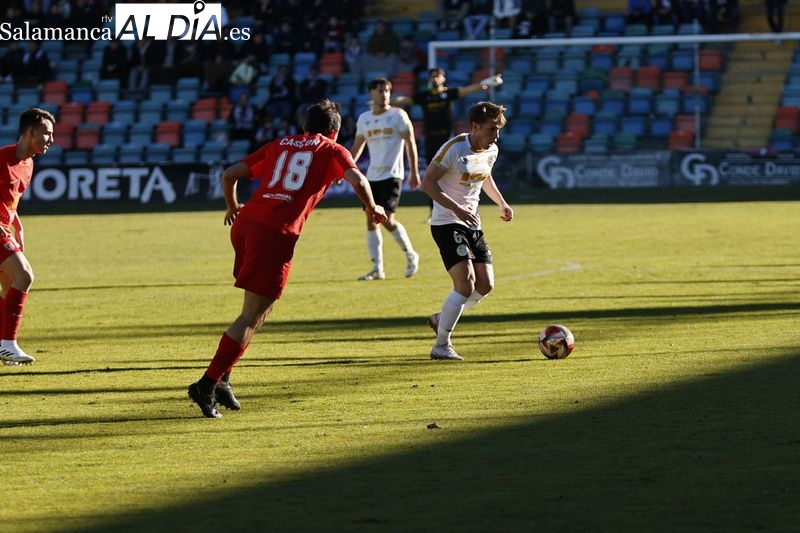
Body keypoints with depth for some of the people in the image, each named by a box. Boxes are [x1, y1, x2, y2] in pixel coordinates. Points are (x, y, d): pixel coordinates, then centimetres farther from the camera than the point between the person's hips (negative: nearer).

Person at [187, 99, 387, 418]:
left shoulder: (280, 145, 24)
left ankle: (221, 379, 14)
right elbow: (358, 181, -5)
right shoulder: (332, 151, 13)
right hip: (277, 233, -6)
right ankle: (208, 385, -6)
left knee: (260, 309, 21)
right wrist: (372, 208, 13)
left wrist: (233, 207, 39)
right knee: (252, 317, -1)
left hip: (245, 223, 6)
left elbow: (229, 175, 22)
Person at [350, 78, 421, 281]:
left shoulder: (398, 115, -4)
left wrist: (414, 172, -11)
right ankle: (377, 268, 6)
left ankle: (411, 255, 9)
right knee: (371, 220, 1)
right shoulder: (364, 119, 10)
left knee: (387, 219, -13)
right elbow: (357, 147, 19)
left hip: (391, 175, -6)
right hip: (372, 176, 6)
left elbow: (410, 143, -5)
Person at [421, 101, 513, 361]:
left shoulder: (491, 151, 6)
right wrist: (456, 208, -25)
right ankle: (441, 346, -10)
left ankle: (440, 319, 24)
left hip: (472, 224, 8)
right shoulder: (454, 149, -17)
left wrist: (501, 203, 15)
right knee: (466, 281, -19)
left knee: (485, 284, 1)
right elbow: (427, 183, -17)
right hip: (446, 223, -8)